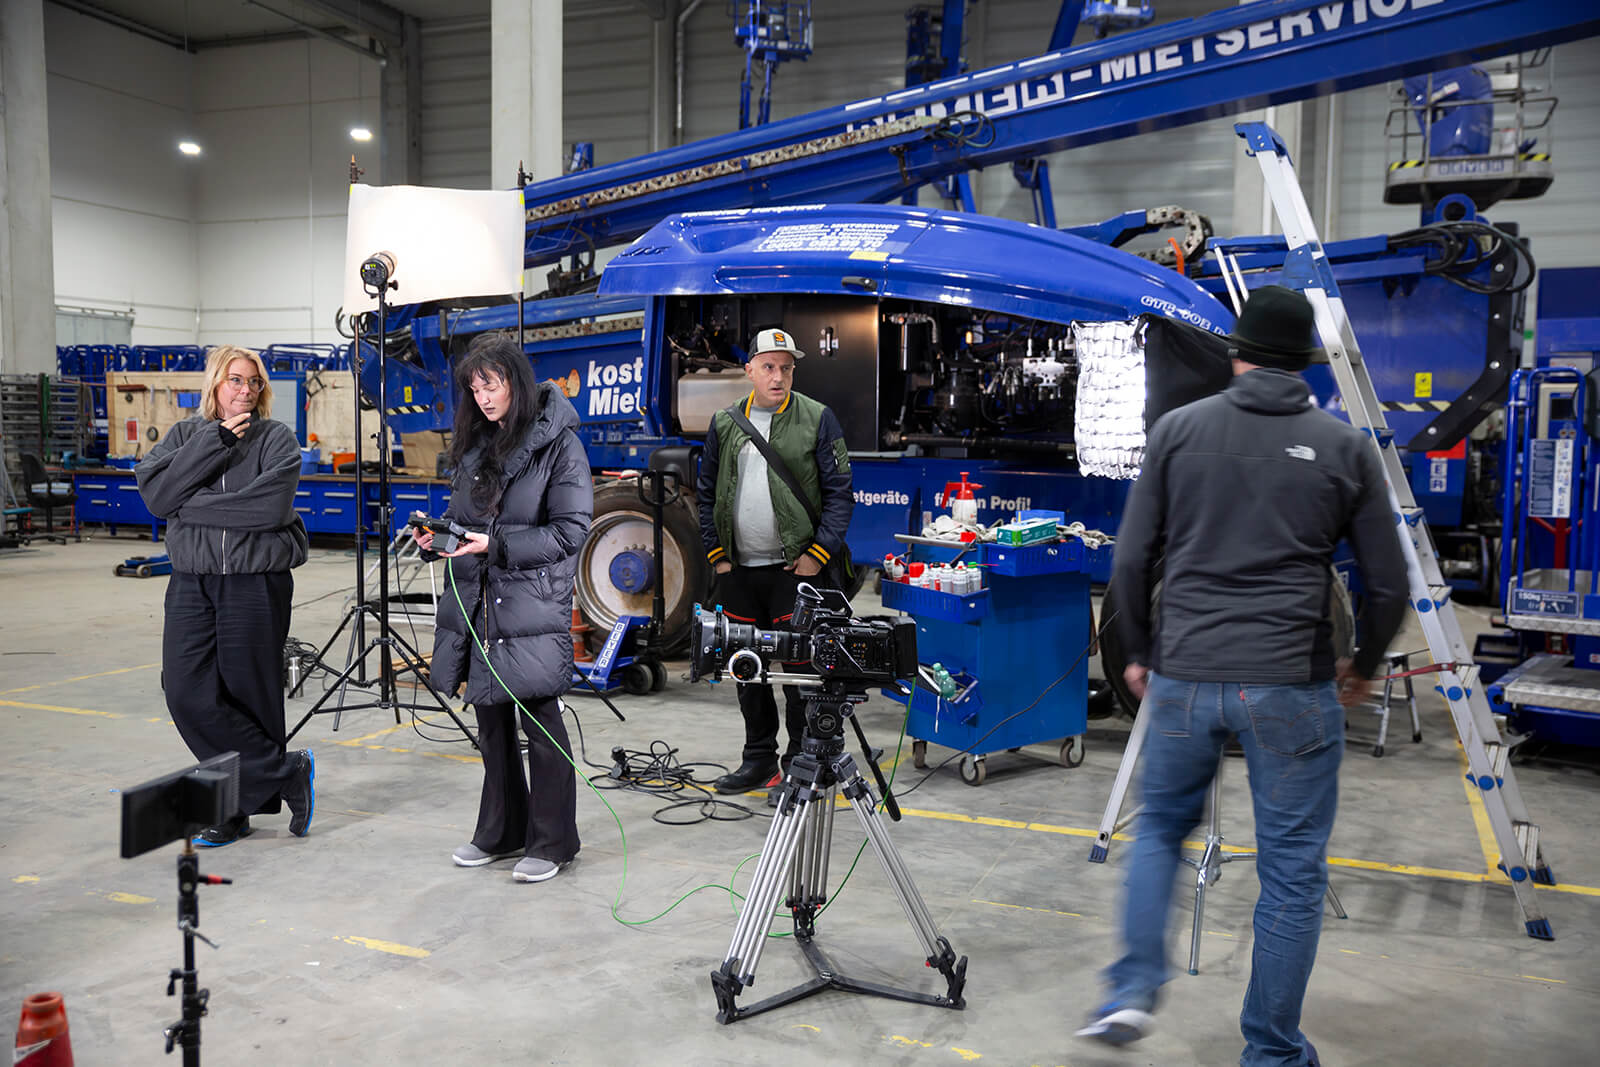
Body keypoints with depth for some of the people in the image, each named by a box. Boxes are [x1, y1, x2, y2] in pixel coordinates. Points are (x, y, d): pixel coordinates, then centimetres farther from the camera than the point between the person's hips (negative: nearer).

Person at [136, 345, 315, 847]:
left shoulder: (277, 439, 1)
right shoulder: (184, 435, 12)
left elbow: (271, 506, -16)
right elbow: (155, 493, -6)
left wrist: (194, 504, -11)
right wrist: (215, 441, -10)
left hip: (256, 584, -4)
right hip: (191, 584, 4)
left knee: (246, 694, 1)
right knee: (187, 692, -5)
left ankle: (238, 808, 18)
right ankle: (287, 773, 7)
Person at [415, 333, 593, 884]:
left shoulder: (557, 442, -8)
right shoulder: (476, 442, 14)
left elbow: (571, 530, -13)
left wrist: (497, 544, -20)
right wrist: (439, 534, 1)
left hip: (533, 601, -7)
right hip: (478, 601, 7)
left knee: (540, 721, 0)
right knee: (492, 719, 14)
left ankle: (550, 842, 13)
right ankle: (501, 832, 28)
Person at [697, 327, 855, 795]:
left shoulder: (817, 419, -1)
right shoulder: (725, 423, 10)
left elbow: (839, 492, -2)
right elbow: (707, 493, 16)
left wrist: (818, 553, -10)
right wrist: (717, 554, 8)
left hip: (796, 567, -4)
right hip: (738, 570, 5)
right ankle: (758, 758, 25)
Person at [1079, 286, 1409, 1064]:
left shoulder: (1176, 430, 3)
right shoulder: (1345, 447, 2)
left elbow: (1130, 561, 3)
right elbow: (1388, 586, 6)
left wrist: (1140, 653, 17)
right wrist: (1363, 667, 23)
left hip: (1182, 676, 2)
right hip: (1292, 686, -1)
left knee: (1159, 829, 23)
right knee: (1292, 871, 11)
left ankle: (1132, 992, 12)